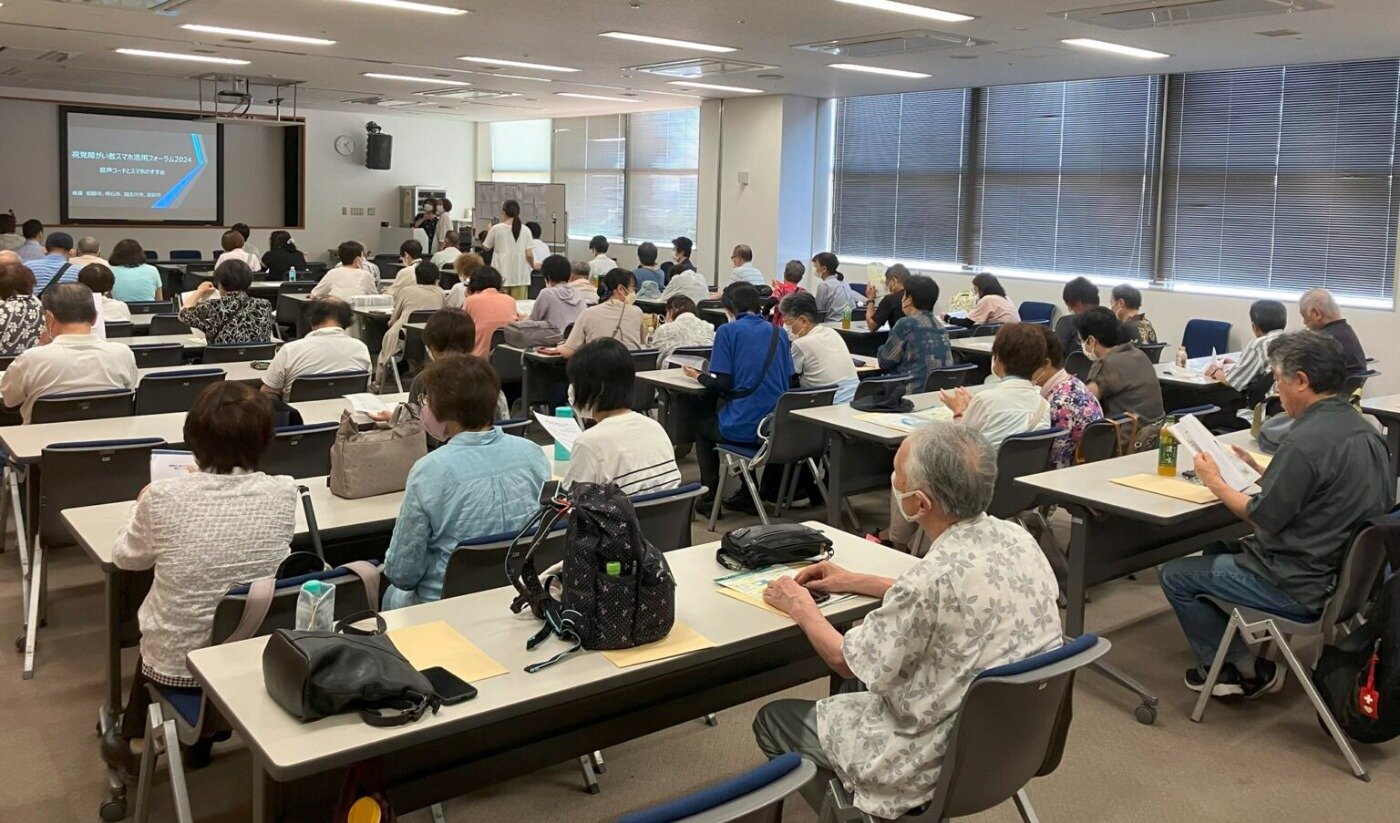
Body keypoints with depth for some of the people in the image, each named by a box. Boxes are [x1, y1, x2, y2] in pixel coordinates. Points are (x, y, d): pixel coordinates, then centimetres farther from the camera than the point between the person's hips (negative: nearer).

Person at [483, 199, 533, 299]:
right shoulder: (525, 230, 0)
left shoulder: (496, 229, -4)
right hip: (520, 276, 1)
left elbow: (486, 248, 9)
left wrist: (488, 231, 24)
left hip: (502, 276, -1)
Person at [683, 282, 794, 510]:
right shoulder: (779, 333, 8)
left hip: (745, 427, -5)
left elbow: (722, 385, -11)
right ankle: (748, 492, 34)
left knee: (703, 427, 28)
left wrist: (698, 375, 10)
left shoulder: (728, 331, -6)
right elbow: (788, 380, 12)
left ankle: (710, 497, 26)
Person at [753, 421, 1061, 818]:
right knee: (862, 682, 30)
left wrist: (801, 608, 4)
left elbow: (847, 663, -14)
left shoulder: (934, 576, -31)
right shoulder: (1016, 537, -7)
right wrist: (857, 582, 18)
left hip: (946, 757, -8)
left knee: (772, 720, 10)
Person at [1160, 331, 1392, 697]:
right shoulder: (1361, 428, 3)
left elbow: (1266, 517, -18)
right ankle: (1230, 657, 29)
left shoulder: (1305, 442, -27)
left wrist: (1215, 482, -4)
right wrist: (1259, 472, 13)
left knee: (1174, 575, 2)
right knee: (1217, 550, 27)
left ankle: (1246, 670, 13)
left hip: (1304, 588, -10)